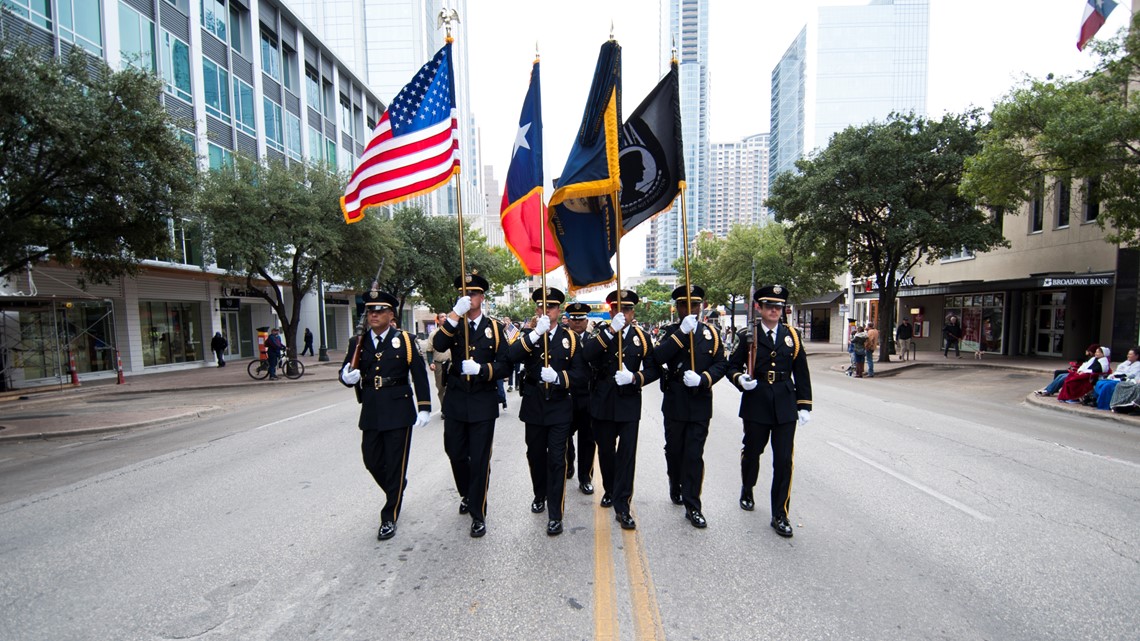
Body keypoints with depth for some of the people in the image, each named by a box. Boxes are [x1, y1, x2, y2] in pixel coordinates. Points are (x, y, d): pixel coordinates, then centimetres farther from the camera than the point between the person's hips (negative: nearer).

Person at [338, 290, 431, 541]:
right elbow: (346, 372, 6)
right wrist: (347, 377, -19)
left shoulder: (404, 340, -3)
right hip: (371, 411, 4)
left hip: (398, 410, -4)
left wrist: (424, 407, -6)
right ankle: (396, 493, 41)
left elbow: (419, 374, -3)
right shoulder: (358, 342, 6)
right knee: (372, 461, 12)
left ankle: (389, 517, 17)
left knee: (395, 464, 3)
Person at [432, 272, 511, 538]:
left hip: (483, 403, -2)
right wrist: (455, 314, -24)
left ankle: (478, 514, 17)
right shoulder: (452, 325, 5)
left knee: (480, 460, 3)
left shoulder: (494, 327, 1)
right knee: (456, 454, 15)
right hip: (456, 401, 2)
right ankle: (467, 495, 43)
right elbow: (438, 346, -18)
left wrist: (481, 369, -23)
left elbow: (504, 365, -5)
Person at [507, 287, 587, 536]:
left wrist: (558, 377, -25)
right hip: (534, 407, 2)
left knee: (557, 459, -2)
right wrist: (536, 333, -29)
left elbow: (580, 372, -7)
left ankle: (555, 514, 8)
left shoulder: (570, 338, 0)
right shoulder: (527, 336, 2)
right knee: (535, 455, 17)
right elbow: (512, 356, -20)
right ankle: (540, 495, 41)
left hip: (560, 408, -2)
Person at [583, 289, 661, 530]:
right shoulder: (601, 335, 1)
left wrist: (635, 378, -20)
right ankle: (610, 490, 38)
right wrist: (610, 331, -27)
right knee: (605, 451, 14)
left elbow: (654, 369, -1)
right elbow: (585, 356, -20)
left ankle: (622, 506, 4)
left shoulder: (642, 337, 2)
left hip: (629, 403, -1)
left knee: (627, 453, -4)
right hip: (603, 403, 1)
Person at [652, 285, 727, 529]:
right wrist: (681, 332, -23)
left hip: (700, 403, 0)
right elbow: (658, 358, -18)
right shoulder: (670, 332, 1)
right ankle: (676, 486, 41)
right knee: (674, 450, 15)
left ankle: (692, 506, 11)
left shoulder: (711, 333, 4)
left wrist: (703, 379, -18)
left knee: (694, 455, 0)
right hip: (675, 402, 0)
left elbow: (721, 364, -1)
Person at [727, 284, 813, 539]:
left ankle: (780, 516, 12)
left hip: (785, 407, 1)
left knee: (784, 461, 0)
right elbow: (732, 366, 4)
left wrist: (804, 405, 4)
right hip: (756, 405, -1)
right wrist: (740, 379, -17)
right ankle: (747, 491, 42)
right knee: (752, 452, 15)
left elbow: (801, 373, 7)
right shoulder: (748, 336, -2)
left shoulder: (792, 335, 5)